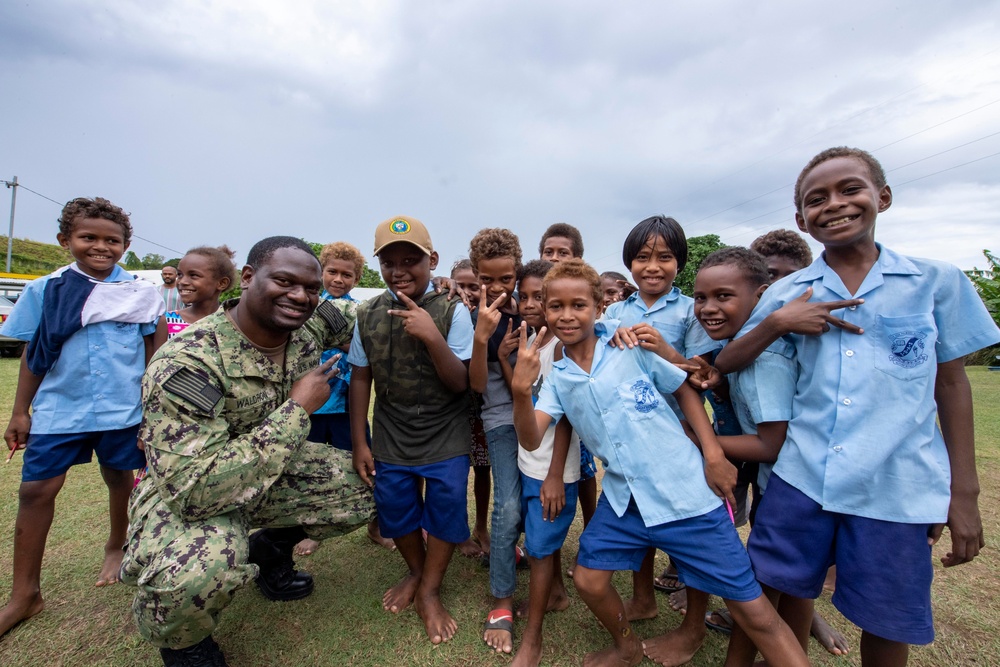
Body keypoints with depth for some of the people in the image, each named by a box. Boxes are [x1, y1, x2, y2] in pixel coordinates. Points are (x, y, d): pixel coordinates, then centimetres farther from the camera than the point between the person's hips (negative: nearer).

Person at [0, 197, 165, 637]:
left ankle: (116, 545, 40)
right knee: (36, 489, 3)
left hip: (122, 409, -1)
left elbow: (151, 351, 3)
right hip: (58, 408, 1)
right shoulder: (45, 290, 1)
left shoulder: (140, 293, -2)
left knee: (119, 479, 13)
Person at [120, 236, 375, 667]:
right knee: (201, 567, -36)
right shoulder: (186, 364, -32)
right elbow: (195, 489, -39)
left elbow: (350, 320, 9)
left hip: (274, 469, 6)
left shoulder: (311, 324, -15)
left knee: (362, 493, -4)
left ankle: (269, 546, 24)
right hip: (180, 492, -5)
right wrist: (298, 409, -34)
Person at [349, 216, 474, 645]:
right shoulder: (367, 314, -5)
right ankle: (416, 572, 48)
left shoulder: (453, 312, -15)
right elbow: (360, 379, 2)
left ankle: (429, 591, 36)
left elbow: (461, 384, -15)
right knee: (396, 513, 17)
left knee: (446, 513, 8)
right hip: (390, 443, 3)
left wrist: (432, 337, -31)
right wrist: (359, 443, 3)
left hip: (446, 442, -3)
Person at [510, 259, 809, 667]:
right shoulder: (557, 378, -1)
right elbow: (530, 439, -14)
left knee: (753, 610, 1)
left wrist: (713, 453, -7)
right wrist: (521, 389, -32)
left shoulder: (631, 344, -9)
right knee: (588, 579, 7)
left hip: (684, 490, -3)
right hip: (623, 497, 4)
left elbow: (685, 390, 2)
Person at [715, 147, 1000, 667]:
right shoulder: (786, 295, 1)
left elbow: (951, 382, 5)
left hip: (899, 489, 0)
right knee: (786, 591, 15)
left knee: (888, 623, 15)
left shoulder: (937, 282, 0)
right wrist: (776, 323, -16)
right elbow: (723, 366, 0)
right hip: (801, 477, 1)